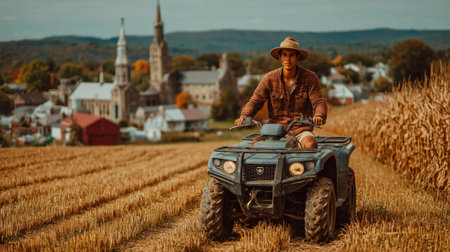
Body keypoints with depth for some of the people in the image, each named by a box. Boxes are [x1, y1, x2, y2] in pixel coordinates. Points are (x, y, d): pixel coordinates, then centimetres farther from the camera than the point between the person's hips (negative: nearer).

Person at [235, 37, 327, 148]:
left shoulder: (310, 78, 0)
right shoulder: (269, 78, 4)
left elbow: (319, 102, -6)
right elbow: (255, 101, 2)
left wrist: (319, 116, -30)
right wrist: (244, 116, -20)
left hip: (301, 130, -1)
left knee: (310, 145, -34)